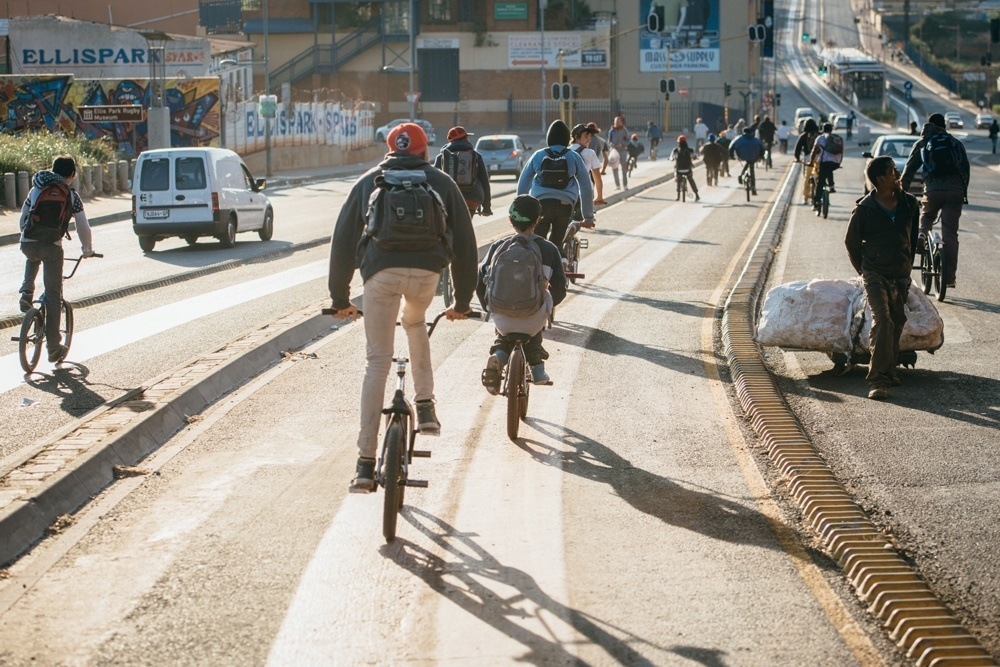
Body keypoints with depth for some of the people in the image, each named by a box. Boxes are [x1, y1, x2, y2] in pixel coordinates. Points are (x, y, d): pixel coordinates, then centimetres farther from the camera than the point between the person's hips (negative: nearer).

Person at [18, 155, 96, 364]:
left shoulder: (35, 190, 17)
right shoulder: (71, 195, 9)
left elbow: (22, 221, 23)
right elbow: (83, 227, 12)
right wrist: (87, 249, 28)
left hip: (28, 243, 3)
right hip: (52, 246, -3)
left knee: (32, 258, 41)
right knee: (53, 295, 6)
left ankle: (26, 294, 18)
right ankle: (53, 348, 5)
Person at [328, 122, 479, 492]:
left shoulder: (368, 181, 24)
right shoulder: (442, 182, 24)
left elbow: (342, 240, 22)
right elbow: (464, 242, 21)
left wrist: (340, 298, 27)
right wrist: (463, 301, 27)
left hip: (380, 271, -1)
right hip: (426, 271, 1)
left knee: (377, 363, 2)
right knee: (415, 323, 35)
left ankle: (366, 464, -5)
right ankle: (425, 407, 24)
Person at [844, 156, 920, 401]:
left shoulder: (910, 204, 2)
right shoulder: (865, 209, -11)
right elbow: (851, 242, 4)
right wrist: (864, 270, 9)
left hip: (901, 275, 5)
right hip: (876, 275, -5)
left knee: (897, 322, 10)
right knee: (883, 321, -18)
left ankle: (890, 369, 29)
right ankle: (878, 380, -19)